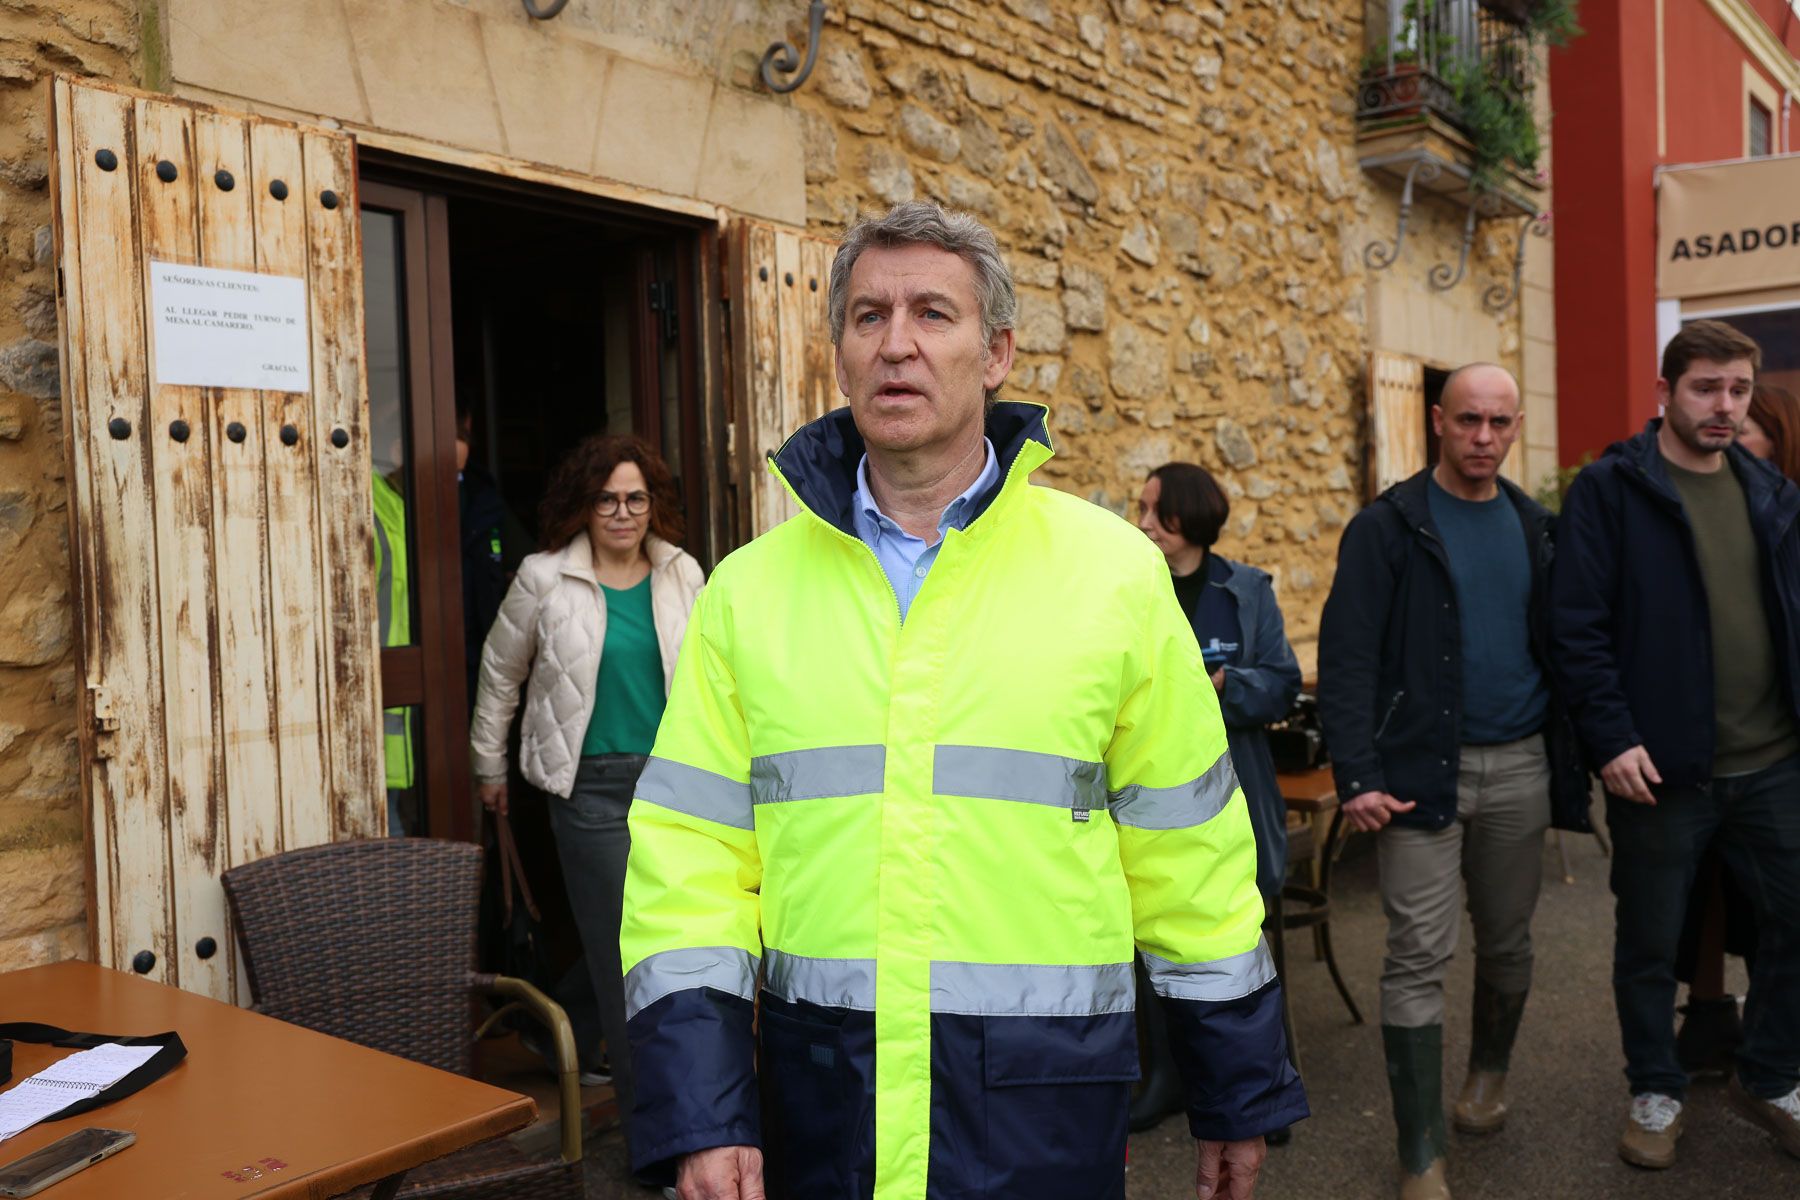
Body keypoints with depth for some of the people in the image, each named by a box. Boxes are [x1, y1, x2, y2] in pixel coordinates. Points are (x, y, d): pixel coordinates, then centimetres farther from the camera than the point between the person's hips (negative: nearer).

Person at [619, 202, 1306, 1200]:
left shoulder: (1114, 572, -3)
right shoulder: (750, 589, 0)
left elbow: (1189, 853, 1)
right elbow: (690, 850, -1)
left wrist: (1238, 1095, 7)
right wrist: (699, 1117, -8)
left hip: (1044, 1095, -1)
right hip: (819, 1093, 2)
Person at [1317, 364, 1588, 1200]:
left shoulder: (1534, 528, 10)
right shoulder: (1388, 527, -6)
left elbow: (1559, 647, 13)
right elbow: (1346, 658, -11)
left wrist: (1574, 758, 5)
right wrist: (1357, 776, -19)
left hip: (1518, 767, 5)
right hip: (1424, 768, -5)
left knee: (1507, 942, 17)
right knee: (1418, 956, -4)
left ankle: (1488, 1074, 43)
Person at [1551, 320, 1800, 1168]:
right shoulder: (1609, 489, -7)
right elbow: (1578, 625, -12)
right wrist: (1612, 740, -17)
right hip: (1660, 769, -4)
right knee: (1648, 944, 9)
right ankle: (1656, 1092, 29)